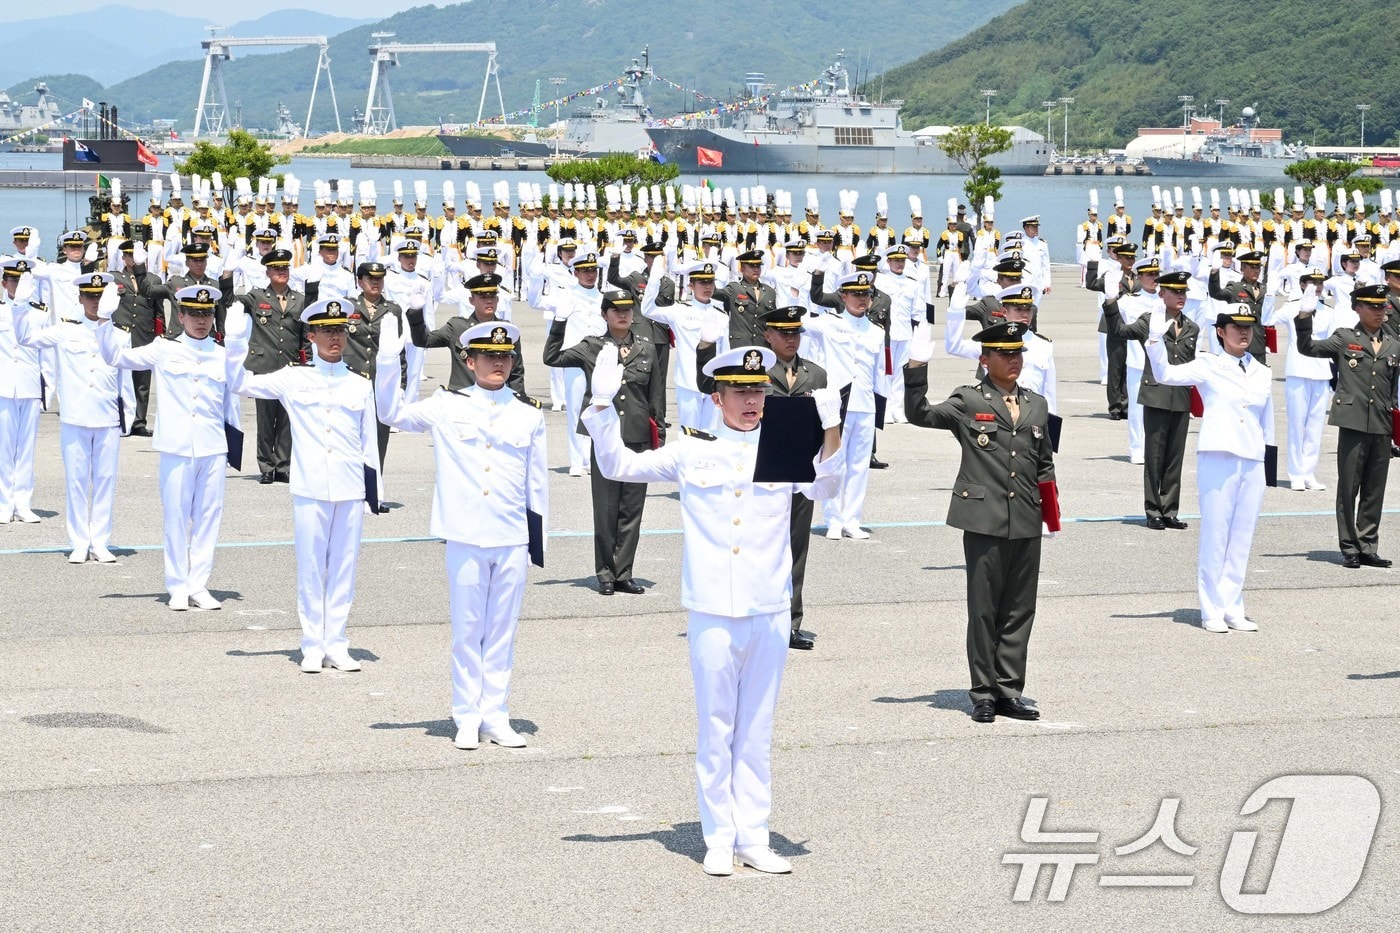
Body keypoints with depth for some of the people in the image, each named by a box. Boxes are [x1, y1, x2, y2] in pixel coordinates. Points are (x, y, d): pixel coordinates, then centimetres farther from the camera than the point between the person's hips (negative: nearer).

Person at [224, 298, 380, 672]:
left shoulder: (361, 386, 8)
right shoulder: (293, 380, 3)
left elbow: (370, 442, 11)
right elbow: (238, 383, 3)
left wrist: (373, 486, 8)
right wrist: (236, 339, -9)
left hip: (350, 489, 2)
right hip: (310, 489, -2)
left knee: (343, 567, 6)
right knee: (310, 568, 2)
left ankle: (336, 643, 14)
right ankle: (312, 646, 9)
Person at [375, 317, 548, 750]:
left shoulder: (529, 414, 5)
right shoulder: (448, 406, 1)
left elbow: (537, 480, 9)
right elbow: (393, 413, 1)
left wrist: (540, 539, 9)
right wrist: (388, 359, -12)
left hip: (513, 540, 2)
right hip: (465, 537, -1)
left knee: (502, 629, 8)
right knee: (467, 629, 4)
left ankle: (495, 716, 16)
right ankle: (467, 718, 13)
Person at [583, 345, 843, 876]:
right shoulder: (692, 452, 4)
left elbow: (823, 487, -9)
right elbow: (617, 466, 9)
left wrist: (831, 431, -23)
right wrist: (603, 406, -3)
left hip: (769, 613, 1)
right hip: (712, 613, -1)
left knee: (757, 731, 9)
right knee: (715, 730, 3)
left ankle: (753, 838, 15)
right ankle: (719, 839, 11)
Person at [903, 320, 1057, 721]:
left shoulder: (1036, 405, 16)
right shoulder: (967, 402, 2)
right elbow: (919, 414, -9)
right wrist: (917, 369, -20)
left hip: (1026, 522, 4)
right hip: (985, 519, -4)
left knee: (1019, 609, 7)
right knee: (983, 608, 0)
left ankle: (1009, 691, 14)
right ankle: (983, 693, 7)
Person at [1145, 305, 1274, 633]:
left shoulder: (1262, 373, 13)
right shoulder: (1208, 366, 1)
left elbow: (1267, 422, 19)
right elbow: (1165, 374, -11)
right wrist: (1156, 338, -25)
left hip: (1253, 462, 4)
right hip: (1217, 459, -4)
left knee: (1241, 538, 7)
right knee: (1215, 536, -1)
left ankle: (1233, 609, 15)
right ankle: (1212, 611, 6)